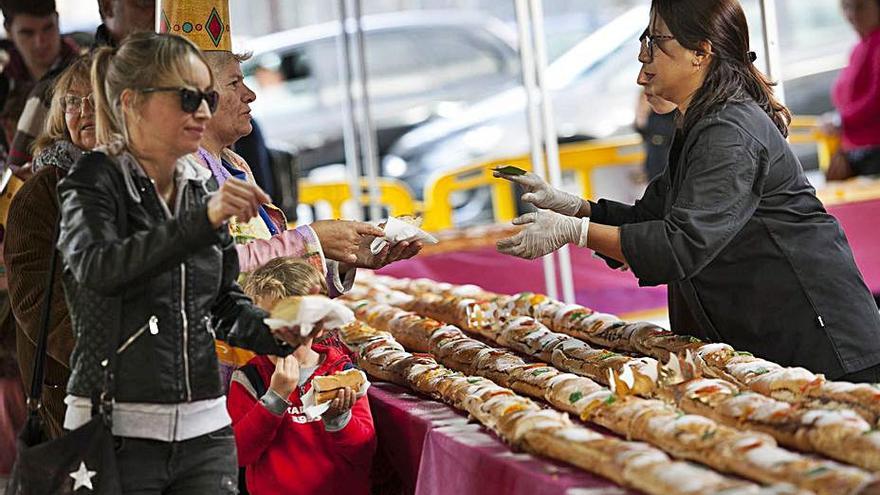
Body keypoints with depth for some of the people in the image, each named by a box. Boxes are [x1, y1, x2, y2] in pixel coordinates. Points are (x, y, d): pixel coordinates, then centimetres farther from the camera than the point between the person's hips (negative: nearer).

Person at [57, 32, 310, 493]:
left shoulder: (202, 190, 12)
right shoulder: (95, 182, -6)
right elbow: (97, 268, -26)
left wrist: (275, 333, -1)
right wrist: (203, 220, -36)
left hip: (205, 431, 5)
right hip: (116, 433, -5)